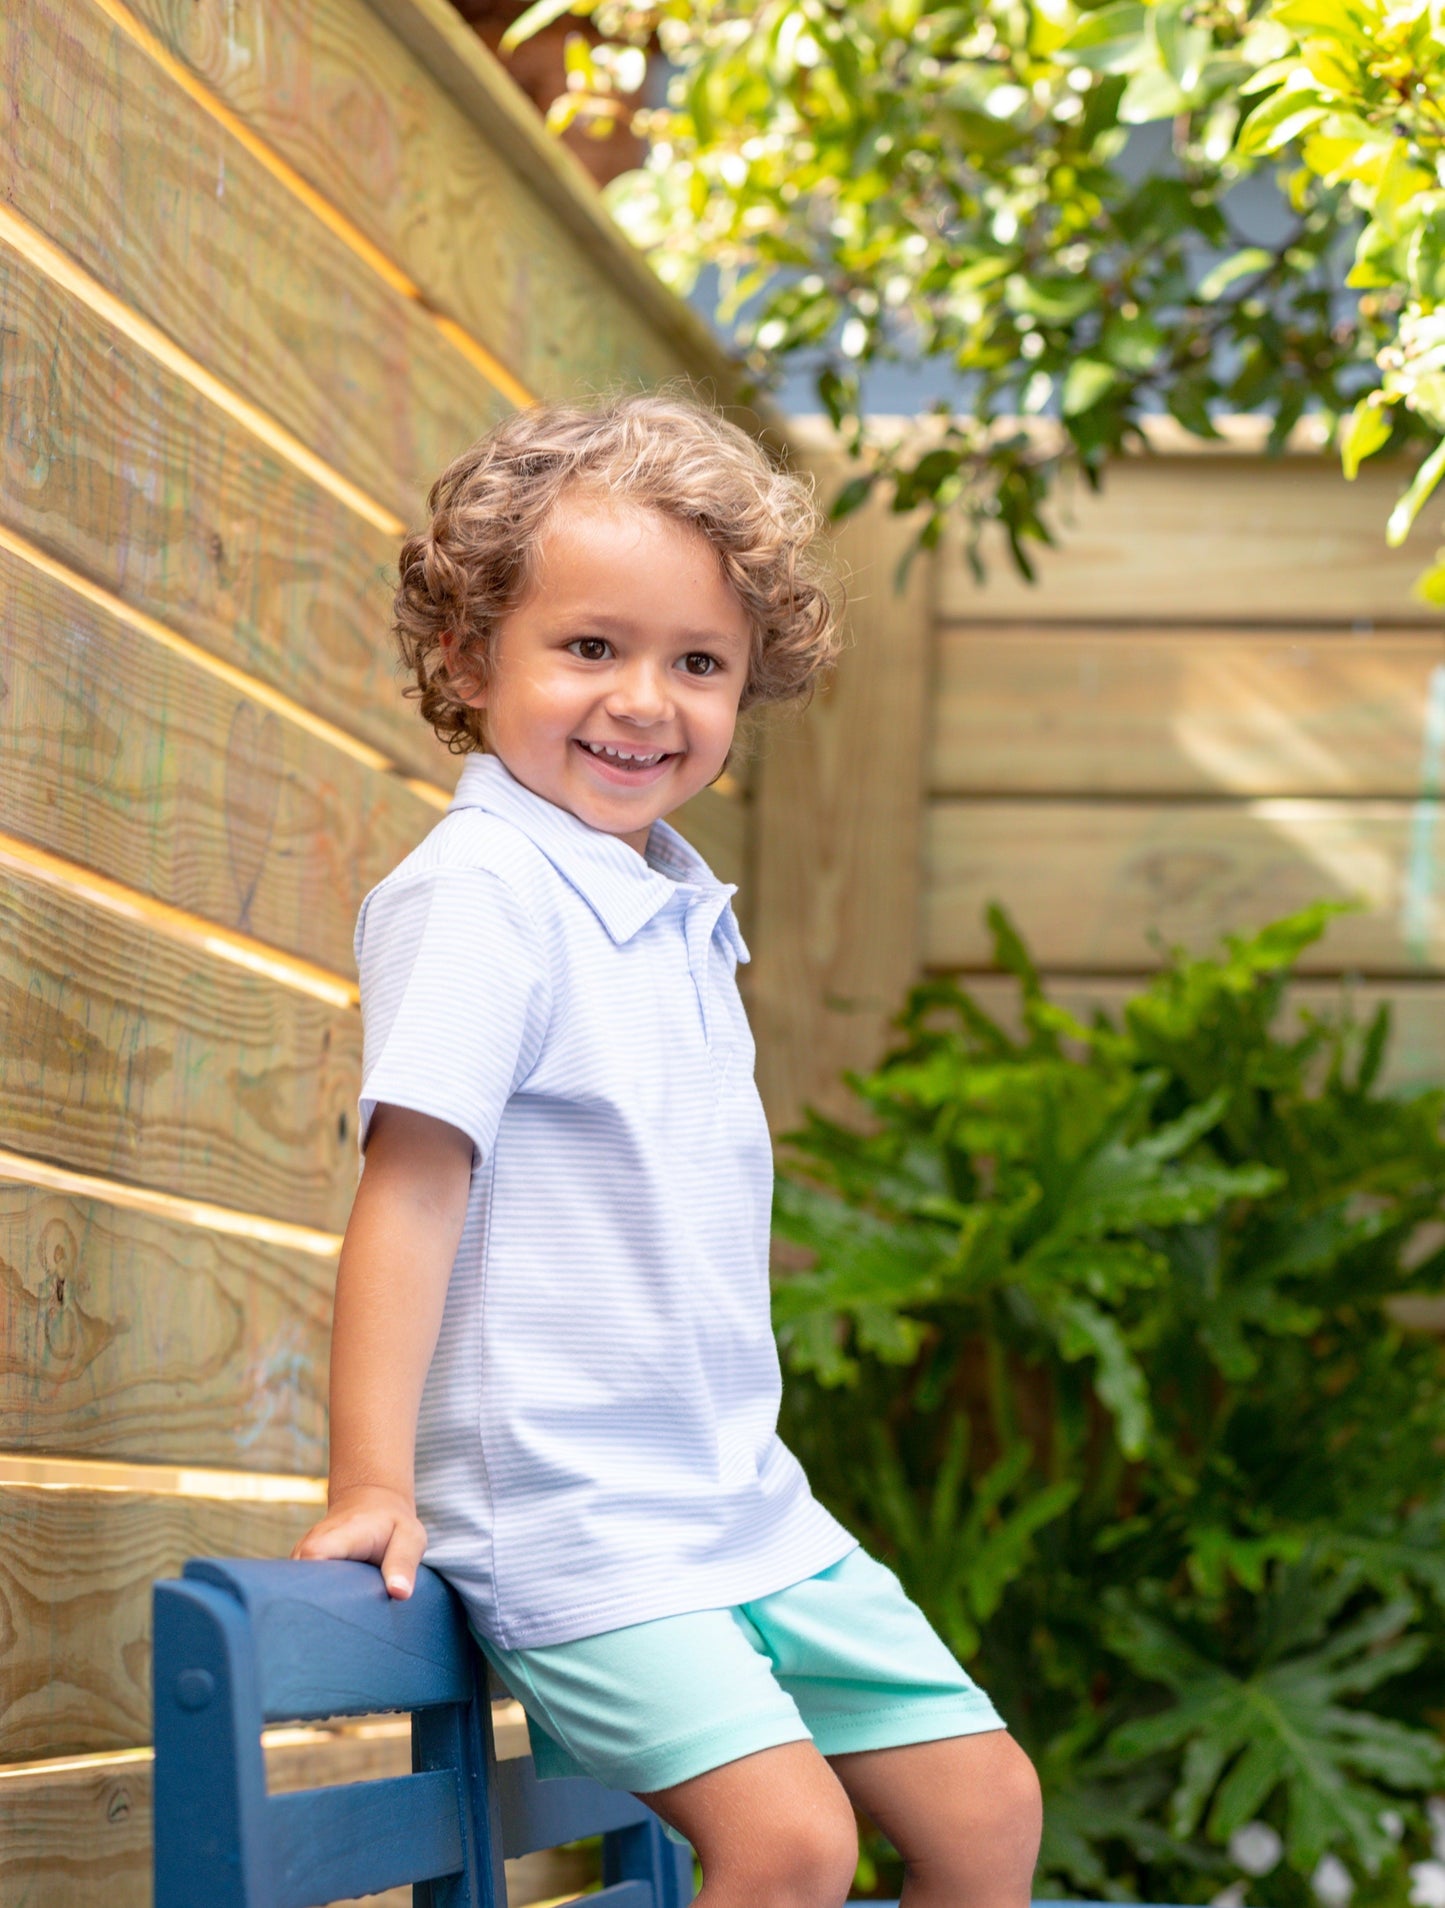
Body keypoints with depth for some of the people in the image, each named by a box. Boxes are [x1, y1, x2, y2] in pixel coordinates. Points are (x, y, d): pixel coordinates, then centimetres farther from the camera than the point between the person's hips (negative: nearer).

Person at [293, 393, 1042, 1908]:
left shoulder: (678, 911, 13)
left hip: (744, 1500, 9)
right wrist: (373, 1480, -22)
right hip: (568, 1517, -9)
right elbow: (410, 1181, -18)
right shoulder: (478, 893, -13)